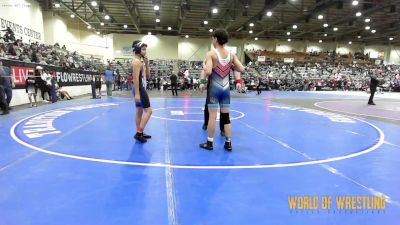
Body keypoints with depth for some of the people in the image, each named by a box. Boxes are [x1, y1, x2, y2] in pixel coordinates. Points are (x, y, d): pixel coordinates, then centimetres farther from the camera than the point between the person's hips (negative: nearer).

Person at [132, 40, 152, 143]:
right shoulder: (137, 61, -13)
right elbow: (135, 78, -22)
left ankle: (139, 133, 21)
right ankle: (139, 133, -7)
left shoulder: (140, 61, 16)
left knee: (140, 112, 13)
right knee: (148, 110, -9)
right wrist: (137, 94, -26)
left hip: (140, 88, 10)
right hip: (139, 88, -10)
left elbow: (148, 76, 18)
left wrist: (146, 64, 5)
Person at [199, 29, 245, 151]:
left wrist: (204, 66, 0)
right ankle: (228, 143, 16)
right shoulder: (231, 55, 4)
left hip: (214, 88, -4)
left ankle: (209, 143, 12)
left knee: (212, 116, 1)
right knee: (226, 116, 10)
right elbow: (242, 69, 1)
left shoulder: (211, 54, -10)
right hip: (225, 88, 4)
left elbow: (208, 72, -21)